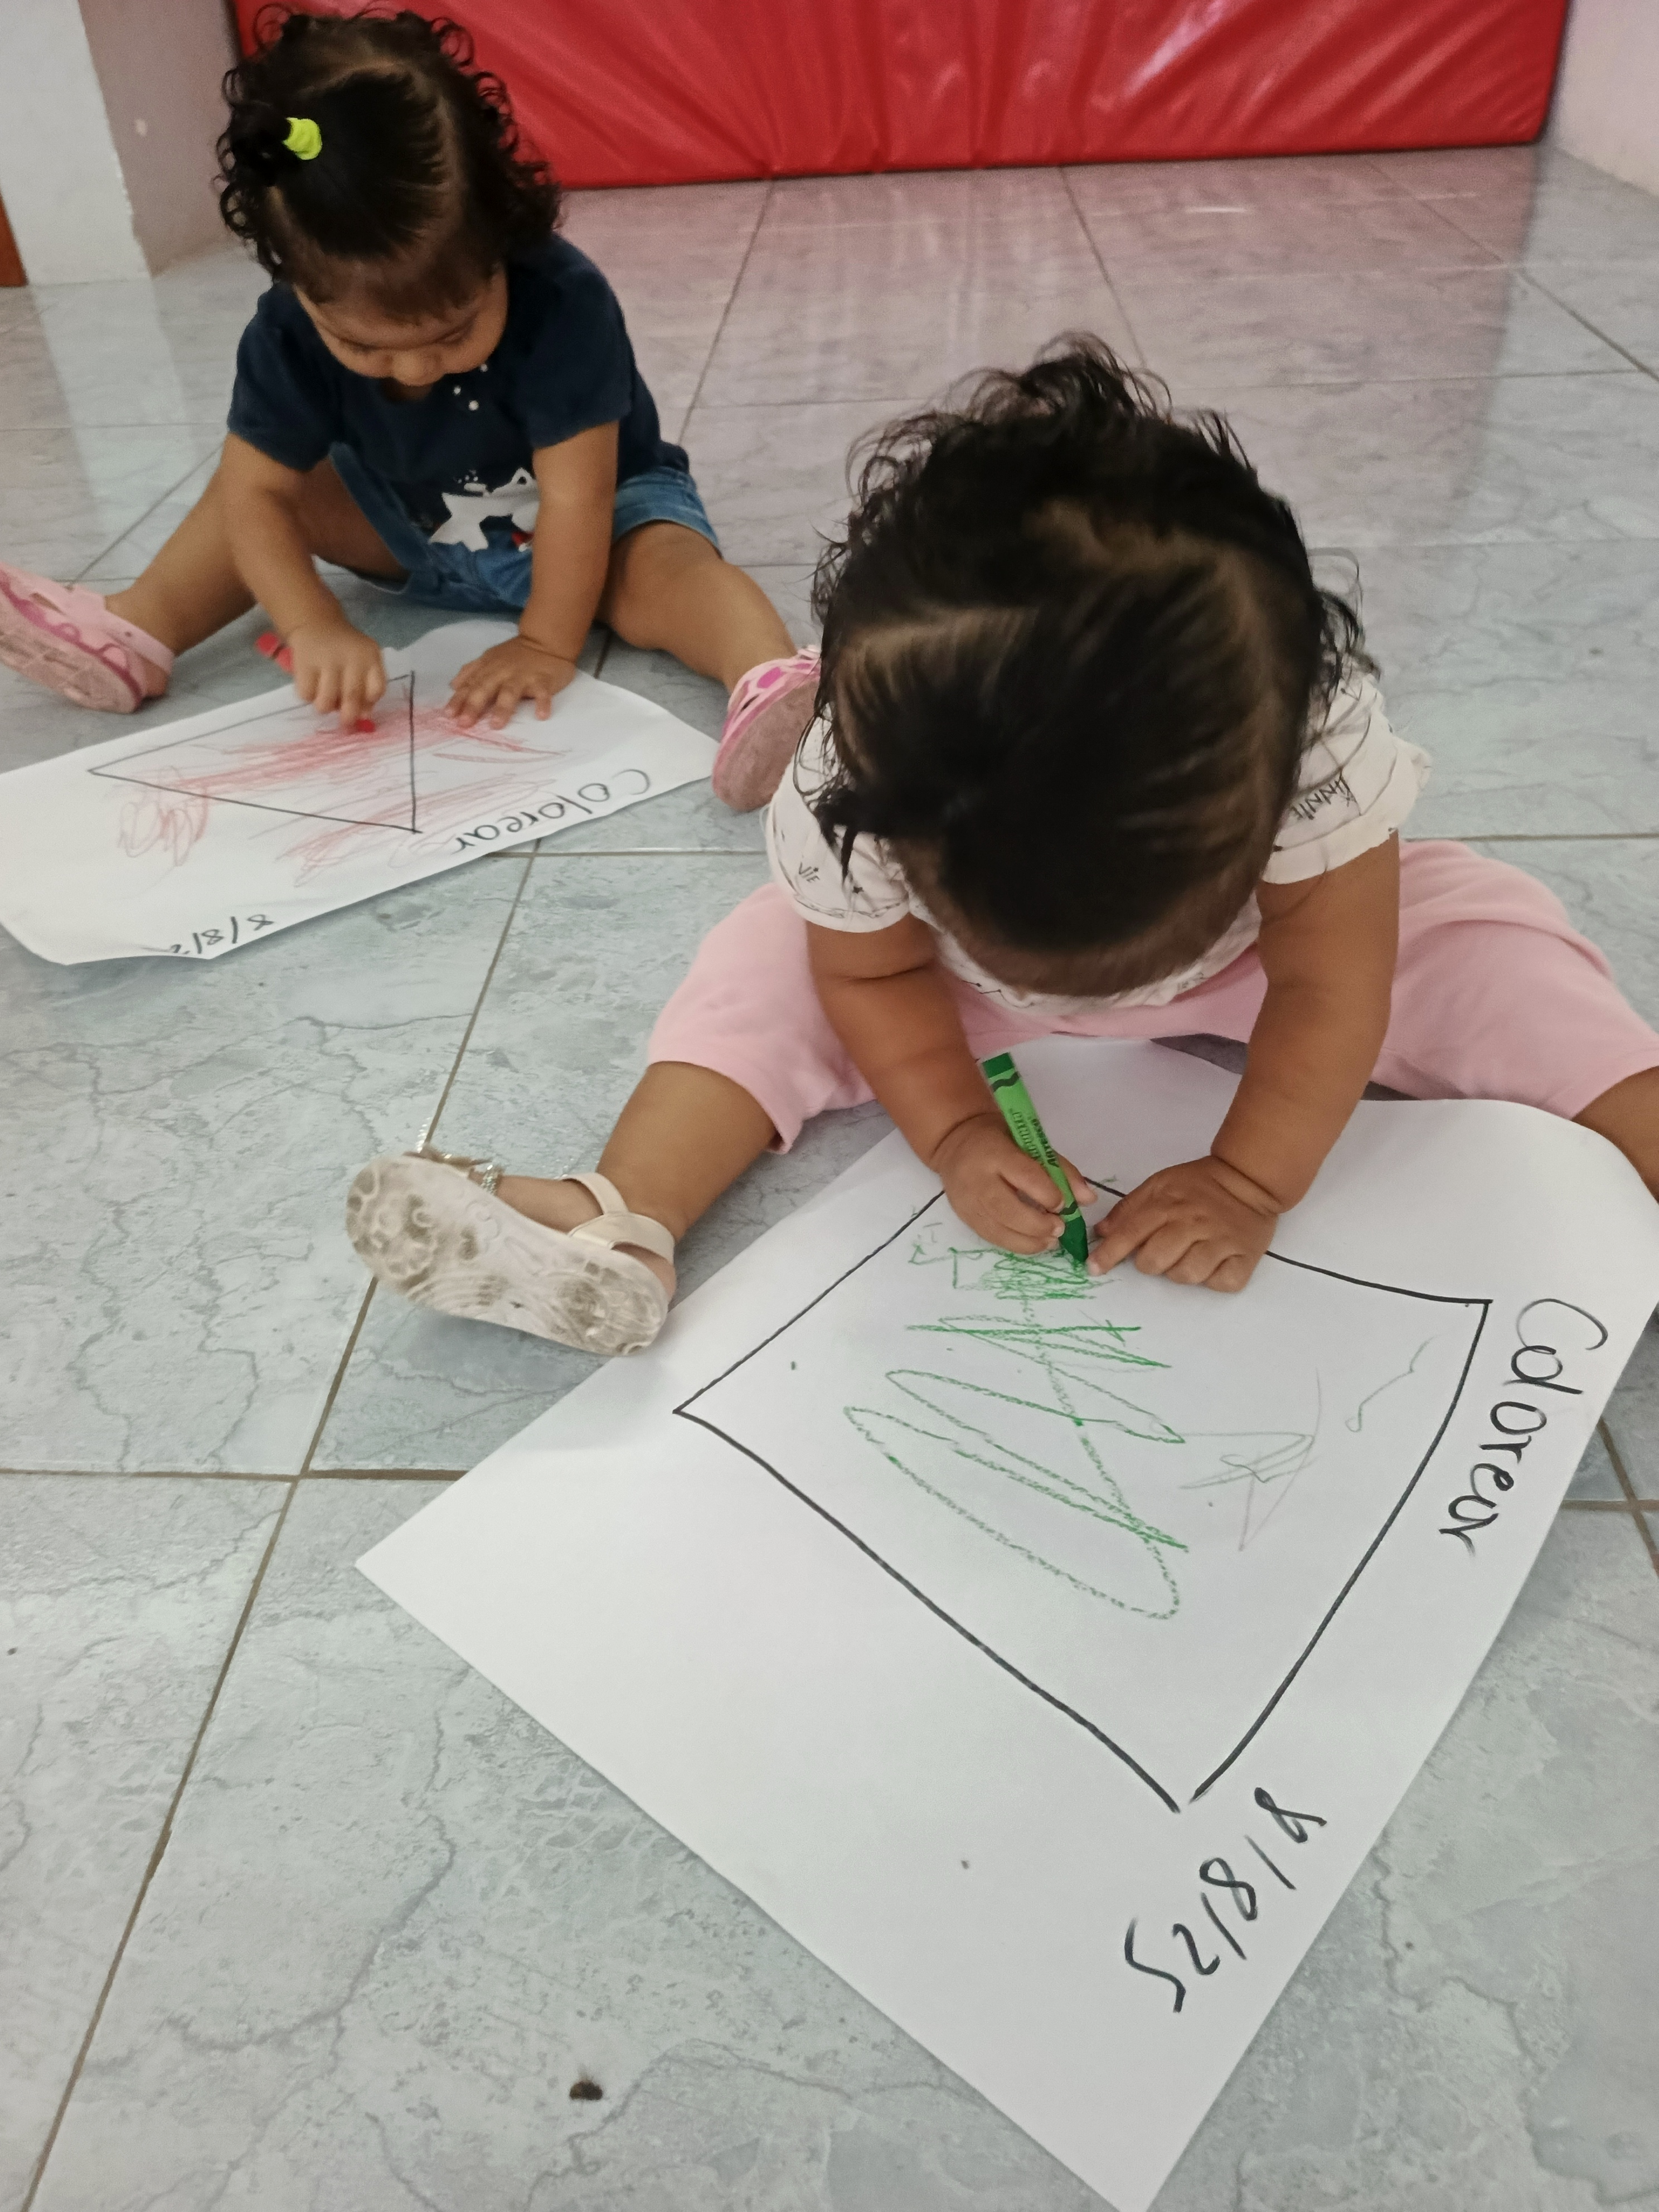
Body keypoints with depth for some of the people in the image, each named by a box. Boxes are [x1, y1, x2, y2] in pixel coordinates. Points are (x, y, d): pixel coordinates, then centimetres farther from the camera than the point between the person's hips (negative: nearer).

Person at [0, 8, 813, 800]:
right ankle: (136, 634, -1)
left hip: (602, 510, -5)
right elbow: (253, 493, -18)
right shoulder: (290, 333, -21)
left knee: (660, 570, -35)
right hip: (415, 533, 5)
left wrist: (547, 645, -31)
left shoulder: (563, 304, -33)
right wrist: (313, 627, -32)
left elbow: (576, 498, -31)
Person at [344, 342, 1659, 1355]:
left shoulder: (1321, 734, -39)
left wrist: (1251, 1180, -29)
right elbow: (874, 970, -17)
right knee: (773, 954, -16)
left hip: (1259, 952, 0)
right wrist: (956, 1133, -26)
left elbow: (1328, 985, -26)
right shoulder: (854, 796, -36)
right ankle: (620, 1234, -24)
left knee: (1492, 939, -17)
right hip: (967, 964, 1)